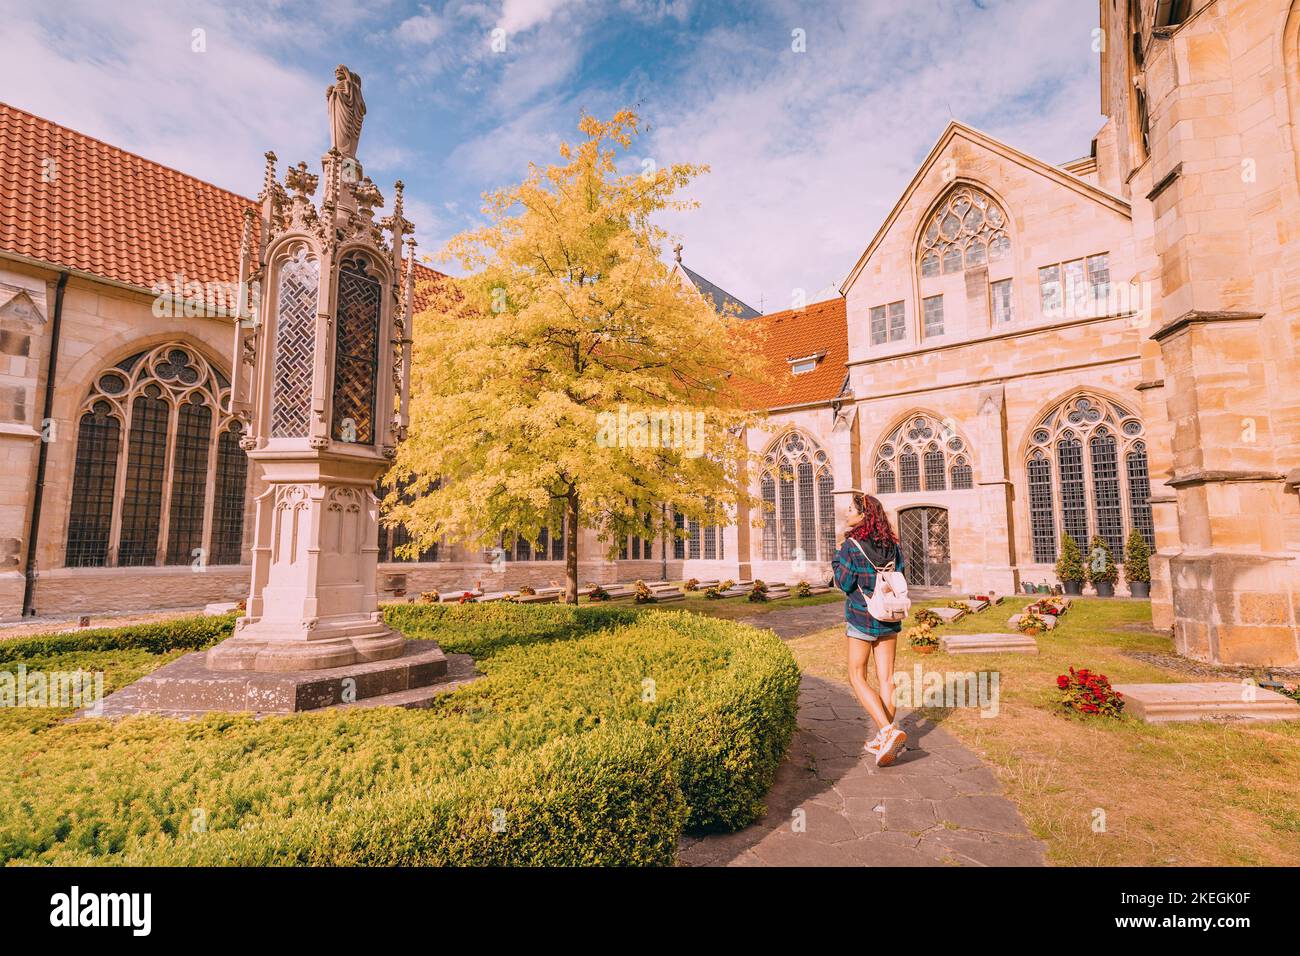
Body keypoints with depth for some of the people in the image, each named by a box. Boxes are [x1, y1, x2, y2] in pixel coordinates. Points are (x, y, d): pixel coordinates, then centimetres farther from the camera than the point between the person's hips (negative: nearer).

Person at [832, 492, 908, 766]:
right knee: (886, 677, 10)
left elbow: (844, 583, -12)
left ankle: (889, 731, -10)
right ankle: (884, 740, 18)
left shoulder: (852, 544, -14)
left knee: (857, 677, 5)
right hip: (890, 619, 6)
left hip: (861, 618, -6)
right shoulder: (892, 544, 3)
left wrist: (838, 558, 1)